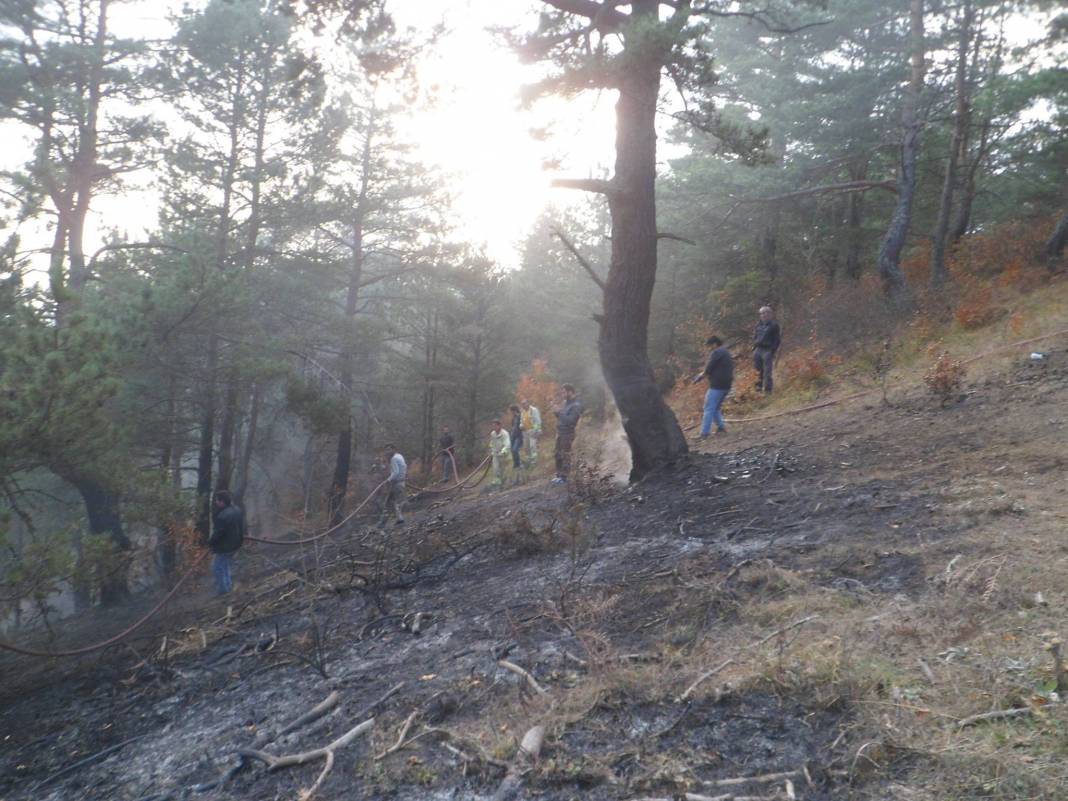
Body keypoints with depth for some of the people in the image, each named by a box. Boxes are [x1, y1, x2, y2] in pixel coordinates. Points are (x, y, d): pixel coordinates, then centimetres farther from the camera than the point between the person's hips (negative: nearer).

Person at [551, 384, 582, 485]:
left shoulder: (576, 405, -15)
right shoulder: (565, 402, 10)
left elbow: (570, 420, -24)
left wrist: (559, 412, -21)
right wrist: (556, 411, -4)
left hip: (567, 434, -8)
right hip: (560, 432, 8)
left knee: (565, 456, -3)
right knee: (558, 455, 13)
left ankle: (564, 477, 2)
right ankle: (559, 475, 22)